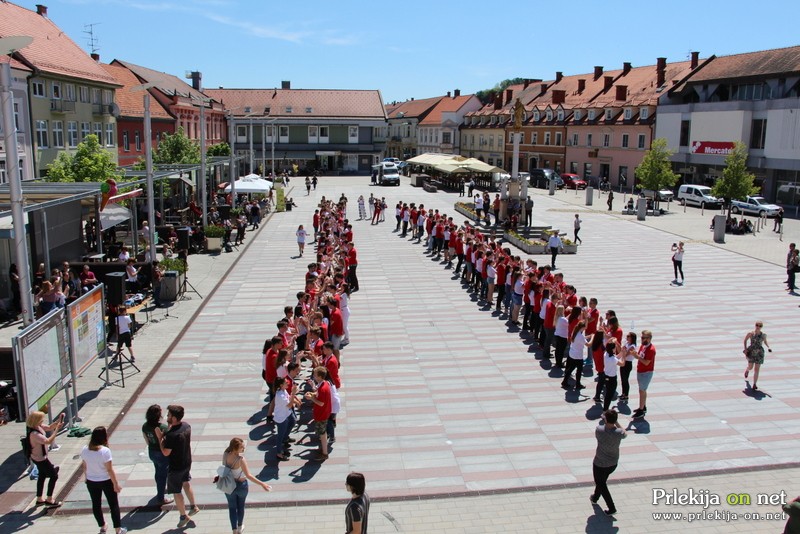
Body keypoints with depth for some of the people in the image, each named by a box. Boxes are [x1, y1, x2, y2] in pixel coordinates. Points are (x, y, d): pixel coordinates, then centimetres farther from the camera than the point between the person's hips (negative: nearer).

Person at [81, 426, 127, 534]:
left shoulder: (85, 450, -9)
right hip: (106, 481, -5)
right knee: (113, 505, 9)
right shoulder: (105, 451, -24)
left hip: (91, 482, 5)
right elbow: (110, 470, -21)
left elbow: (85, 467, 3)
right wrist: (116, 484, -12)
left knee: (96, 504, 20)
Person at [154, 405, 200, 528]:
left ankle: (183, 516, 25)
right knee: (186, 483, 29)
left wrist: (160, 437, -17)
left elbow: (165, 453, -22)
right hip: (187, 462, 7)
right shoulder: (187, 426, -9)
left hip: (176, 467, -7)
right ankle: (193, 506, 42)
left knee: (176, 492, 12)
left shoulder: (171, 435, -33)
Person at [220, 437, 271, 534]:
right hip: (241, 485, -3)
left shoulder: (225, 455, -18)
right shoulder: (240, 459, -32)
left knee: (232, 508, 19)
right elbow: (248, 475, -29)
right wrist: (262, 484, -27)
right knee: (240, 506, 22)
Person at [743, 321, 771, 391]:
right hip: (751, 352, -1)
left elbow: (765, 341, 17)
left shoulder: (763, 335, -3)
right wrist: (745, 349, -3)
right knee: (750, 367, 6)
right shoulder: (750, 334, -9)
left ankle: (754, 385, 5)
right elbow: (745, 340, 4)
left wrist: (768, 347, -1)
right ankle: (747, 370, 47)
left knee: (757, 369, 0)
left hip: (759, 353, 1)